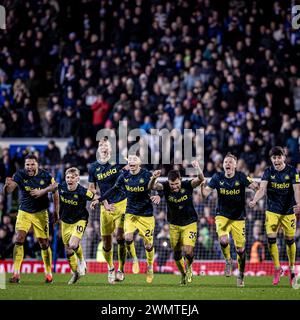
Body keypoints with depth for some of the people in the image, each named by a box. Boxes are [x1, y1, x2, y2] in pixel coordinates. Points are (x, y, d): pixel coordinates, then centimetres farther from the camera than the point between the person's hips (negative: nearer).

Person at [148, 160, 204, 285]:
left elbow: (201, 179, -32)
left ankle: (189, 267, 17)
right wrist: (153, 179, -50)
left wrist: (198, 168, -53)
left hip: (189, 224, -3)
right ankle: (183, 274, 34)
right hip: (174, 225, 3)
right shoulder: (166, 187, -13)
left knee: (188, 251, -16)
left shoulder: (187, 185, -17)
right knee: (176, 253, 10)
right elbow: (151, 187, -28)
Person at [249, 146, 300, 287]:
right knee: (271, 239, -10)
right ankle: (277, 268, 7)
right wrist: (254, 200, -34)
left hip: (289, 211, -1)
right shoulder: (268, 172, -5)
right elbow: (262, 189, -15)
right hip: (272, 211, 1)